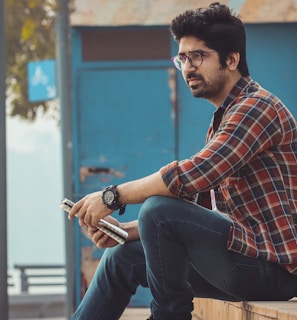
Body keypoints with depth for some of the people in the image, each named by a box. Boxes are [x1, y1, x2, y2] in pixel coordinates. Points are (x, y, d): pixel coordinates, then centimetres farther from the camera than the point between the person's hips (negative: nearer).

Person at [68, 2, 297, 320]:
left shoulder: (257, 107, -13)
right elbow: (193, 212, 18)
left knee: (159, 208, -24)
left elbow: (192, 175, -25)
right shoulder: (221, 121, 19)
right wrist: (125, 230, 3)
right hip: (246, 258, 10)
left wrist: (113, 196, -15)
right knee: (122, 256, 15)